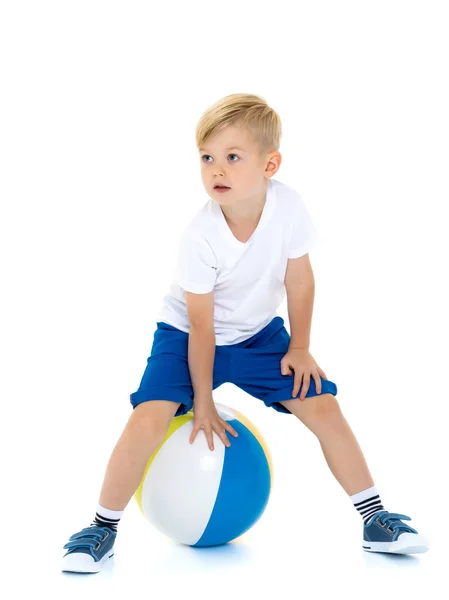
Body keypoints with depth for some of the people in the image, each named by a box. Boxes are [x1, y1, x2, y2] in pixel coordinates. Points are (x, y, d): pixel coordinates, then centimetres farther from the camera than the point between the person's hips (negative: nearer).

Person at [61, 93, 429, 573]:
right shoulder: (200, 236, -28)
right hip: (188, 336, -3)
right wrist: (203, 402, -11)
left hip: (258, 334, 3)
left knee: (323, 406, -4)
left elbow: (299, 280, -7)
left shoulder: (288, 205, -22)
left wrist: (299, 349, -1)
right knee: (148, 420, -22)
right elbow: (201, 325, -20)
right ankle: (102, 529, -1)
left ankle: (375, 520, 12)